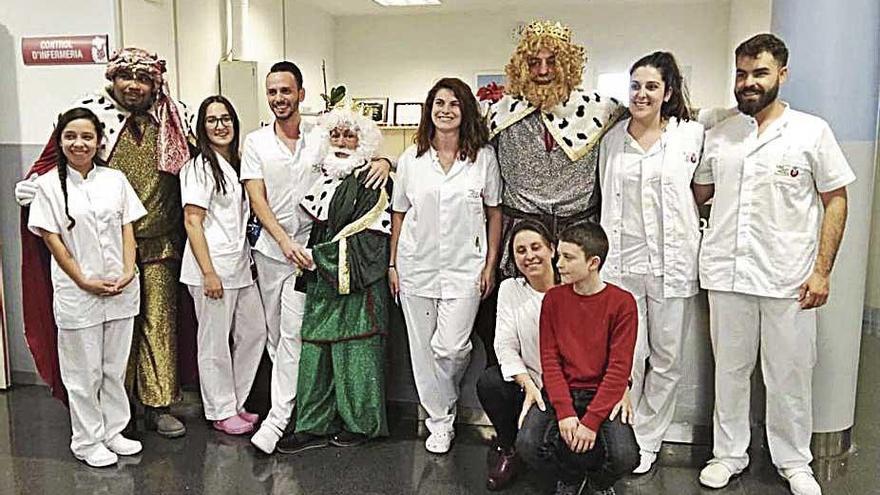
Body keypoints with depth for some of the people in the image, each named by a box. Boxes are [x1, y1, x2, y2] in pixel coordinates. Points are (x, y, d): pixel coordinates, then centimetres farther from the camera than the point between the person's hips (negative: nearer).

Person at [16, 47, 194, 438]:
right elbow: (57, 158, 0)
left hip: (159, 245, 2)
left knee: (159, 322, 6)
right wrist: (32, 186, -16)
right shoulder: (91, 113, -2)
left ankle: (158, 404, 17)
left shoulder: (174, 120, 5)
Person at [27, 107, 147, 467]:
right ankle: (87, 441, 21)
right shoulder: (48, 185, -4)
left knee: (115, 367, 14)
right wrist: (85, 281, -11)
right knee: (84, 372, 7)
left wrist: (128, 272, -7)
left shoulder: (115, 180, 5)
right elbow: (52, 240, -6)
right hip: (77, 293, -3)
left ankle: (113, 431, 28)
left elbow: (127, 229, 6)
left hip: (122, 289, 3)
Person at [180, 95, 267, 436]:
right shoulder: (200, 167, -10)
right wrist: (209, 272, -19)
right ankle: (221, 412, 18)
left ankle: (235, 403, 27)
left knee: (254, 333, 13)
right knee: (215, 342, 3)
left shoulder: (236, 165, 15)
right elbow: (192, 221, -15)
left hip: (240, 266, 8)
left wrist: (247, 258, 14)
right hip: (212, 268, -8)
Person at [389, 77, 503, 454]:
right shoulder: (411, 158, 4)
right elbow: (399, 214, 9)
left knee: (451, 347, -9)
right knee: (423, 349, 7)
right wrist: (393, 264, 5)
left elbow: (494, 213, 5)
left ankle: (444, 404, 23)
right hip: (416, 266, 2)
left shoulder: (483, 156, 1)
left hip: (464, 268, -2)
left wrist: (490, 264, 0)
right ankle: (439, 419, 25)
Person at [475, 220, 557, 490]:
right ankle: (506, 449, 2)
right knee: (488, 383, -25)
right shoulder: (510, 289, 2)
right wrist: (528, 385, -20)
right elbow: (506, 346, -5)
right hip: (528, 381, 3)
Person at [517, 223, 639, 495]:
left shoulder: (622, 302, -6)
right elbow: (550, 360, -1)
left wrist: (591, 421, -18)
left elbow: (619, 368, -10)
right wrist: (564, 411, -15)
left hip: (602, 395, -2)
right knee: (528, 444, -23)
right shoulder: (553, 299, 3)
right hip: (560, 393, 2)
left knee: (624, 456, -26)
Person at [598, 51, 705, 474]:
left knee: (666, 359, 9)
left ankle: (648, 439, 24)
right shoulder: (611, 139, 8)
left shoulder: (691, 134, 1)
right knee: (628, 357, 3)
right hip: (621, 260, 1)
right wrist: (602, 254, 12)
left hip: (673, 262, -1)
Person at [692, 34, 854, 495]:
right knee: (729, 370, 12)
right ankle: (729, 453, 28)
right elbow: (699, 193, 18)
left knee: (790, 376, 8)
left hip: (789, 280, -2)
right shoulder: (718, 136, 7)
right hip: (727, 274, 2)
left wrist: (822, 270, -5)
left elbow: (835, 200, 1)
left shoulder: (812, 131, 0)